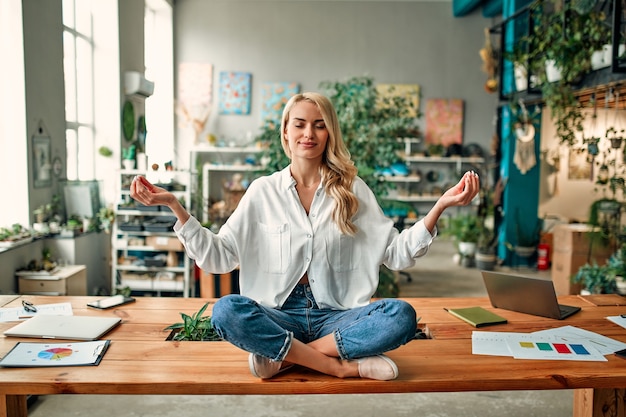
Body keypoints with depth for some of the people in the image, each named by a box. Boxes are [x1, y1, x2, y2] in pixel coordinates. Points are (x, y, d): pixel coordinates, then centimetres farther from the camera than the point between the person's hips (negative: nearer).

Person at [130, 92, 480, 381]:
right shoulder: (263, 191, 4)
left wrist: (441, 206, -12)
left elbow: (397, 253, 1)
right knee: (226, 311, -31)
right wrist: (175, 206, -10)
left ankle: (281, 357, -18)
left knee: (401, 315, -27)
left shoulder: (352, 189, 5)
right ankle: (346, 365, -20)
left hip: (337, 315, 1)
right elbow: (217, 257, 0)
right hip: (280, 314, 0)